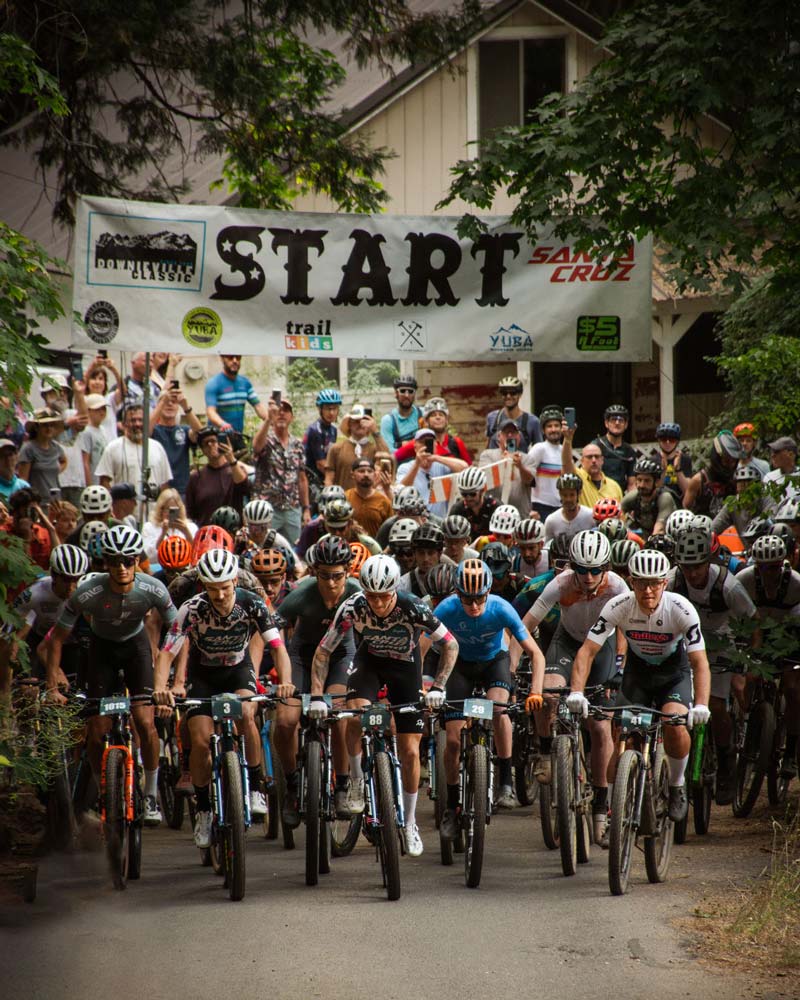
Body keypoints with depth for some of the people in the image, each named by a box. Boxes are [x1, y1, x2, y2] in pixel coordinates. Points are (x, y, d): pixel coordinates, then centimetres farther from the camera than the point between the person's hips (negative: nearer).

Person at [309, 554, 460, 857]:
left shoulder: (412, 609, -30)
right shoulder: (353, 608, -28)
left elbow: (451, 645, -19)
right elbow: (323, 651, -18)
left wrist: (437, 687, -30)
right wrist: (316, 696, -27)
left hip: (405, 667, 0)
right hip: (369, 662, 0)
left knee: (410, 751, -2)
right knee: (356, 717, -32)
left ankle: (409, 822, 17)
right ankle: (357, 780, -5)